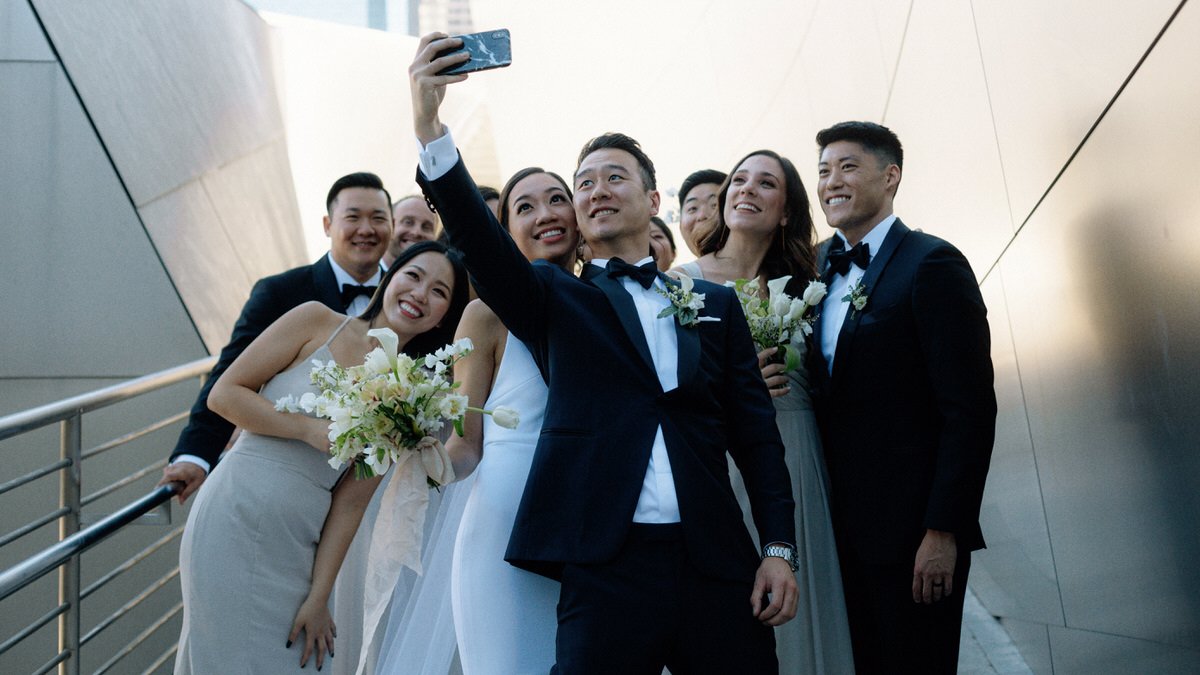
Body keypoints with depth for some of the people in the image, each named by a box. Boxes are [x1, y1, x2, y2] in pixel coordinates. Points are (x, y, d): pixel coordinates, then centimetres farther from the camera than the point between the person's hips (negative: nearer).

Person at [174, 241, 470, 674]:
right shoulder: (316, 322, -3)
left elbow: (351, 502, 1)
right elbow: (224, 394, -4)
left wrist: (319, 596, -4)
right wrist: (308, 429, -15)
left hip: (297, 550, 3)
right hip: (231, 525, -3)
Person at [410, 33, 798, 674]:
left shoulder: (716, 304, 14)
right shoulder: (557, 299, 8)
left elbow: (755, 430, 10)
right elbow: (481, 242, -10)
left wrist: (779, 547, 0)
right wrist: (430, 128, -23)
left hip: (719, 571, 2)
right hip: (606, 568, -2)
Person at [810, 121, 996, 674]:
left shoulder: (932, 264, -10)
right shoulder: (821, 265, 10)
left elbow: (970, 410, -15)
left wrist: (943, 531, -18)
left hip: (913, 531, -6)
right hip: (845, 526, 6)